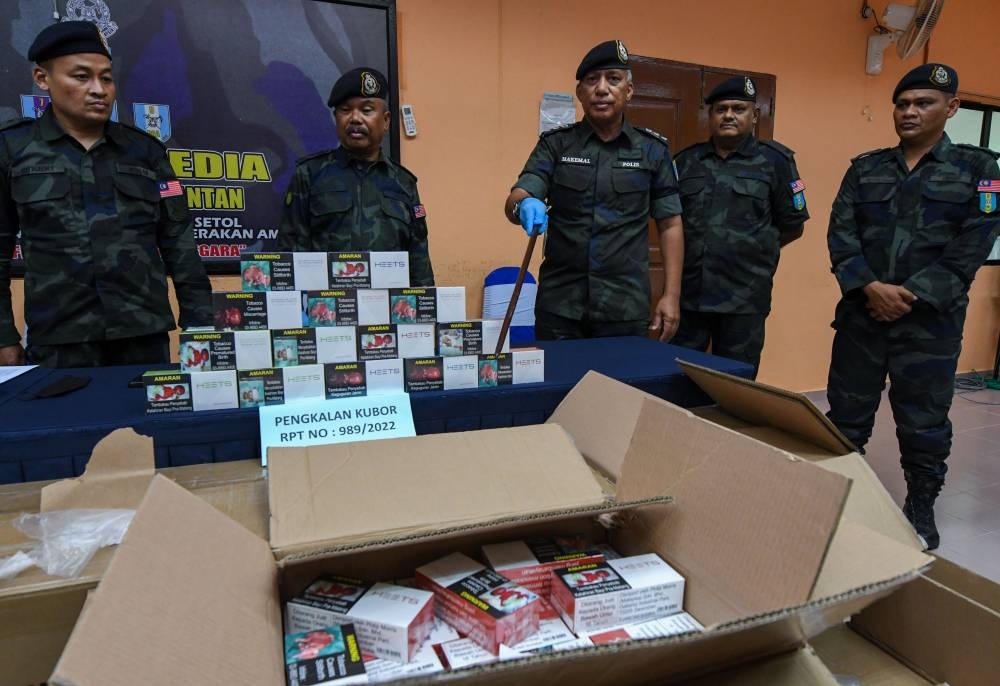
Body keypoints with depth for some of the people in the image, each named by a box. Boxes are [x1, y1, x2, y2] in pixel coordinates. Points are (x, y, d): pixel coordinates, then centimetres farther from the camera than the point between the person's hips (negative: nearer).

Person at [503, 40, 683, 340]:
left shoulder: (652, 149, 5)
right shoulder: (555, 144, 4)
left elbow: (670, 224, 6)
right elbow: (514, 202, -7)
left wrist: (671, 295, -2)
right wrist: (526, 205, -32)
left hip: (625, 305, 0)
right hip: (559, 302, 0)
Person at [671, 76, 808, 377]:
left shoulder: (775, 161, 2)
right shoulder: (685, 161, 10)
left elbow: (792, 227, 7)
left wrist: (753, 251, 7)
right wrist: (695, 252, 9)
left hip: (744, 298, -2)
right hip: (688, 293, 2)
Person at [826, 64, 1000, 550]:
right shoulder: (864, 169, 9)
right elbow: (840, 234, 0)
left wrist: (910, 295, -14)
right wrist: (871, 287, -14)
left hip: (930, 320, -2)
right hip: (861, 313, 2)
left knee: (924, 422, 9)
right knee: (846, 414, 10)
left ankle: (921, 511, 27)